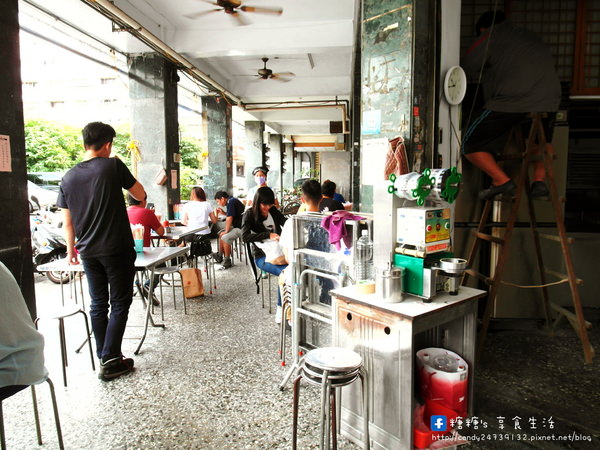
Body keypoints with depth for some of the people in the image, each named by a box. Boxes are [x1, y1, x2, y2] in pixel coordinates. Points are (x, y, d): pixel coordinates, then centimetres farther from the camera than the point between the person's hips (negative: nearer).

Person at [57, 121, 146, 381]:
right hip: (117, 250, -5)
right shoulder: (113, 166, -9)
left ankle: (104, 358, 23)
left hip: (89, 252, 5)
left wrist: (71, 250, 20)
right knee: (120, 304, 4)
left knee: (98, 304, 14)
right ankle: (110, 361, 5)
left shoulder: (69, 178, 6)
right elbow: (140, 195, 1)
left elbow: (68, 223, 8)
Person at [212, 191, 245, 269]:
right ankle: (220, 256, 22)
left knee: (225, 238, -21)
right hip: (238, 225, 11)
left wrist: (226, 231, -10)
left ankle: (227, 261, -7)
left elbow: (229, 219, -19)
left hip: (242, 228, -11)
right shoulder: (232, 200, 12)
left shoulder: (230, 202, -17)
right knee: (221, 234, 15)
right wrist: (223, 212, 10)